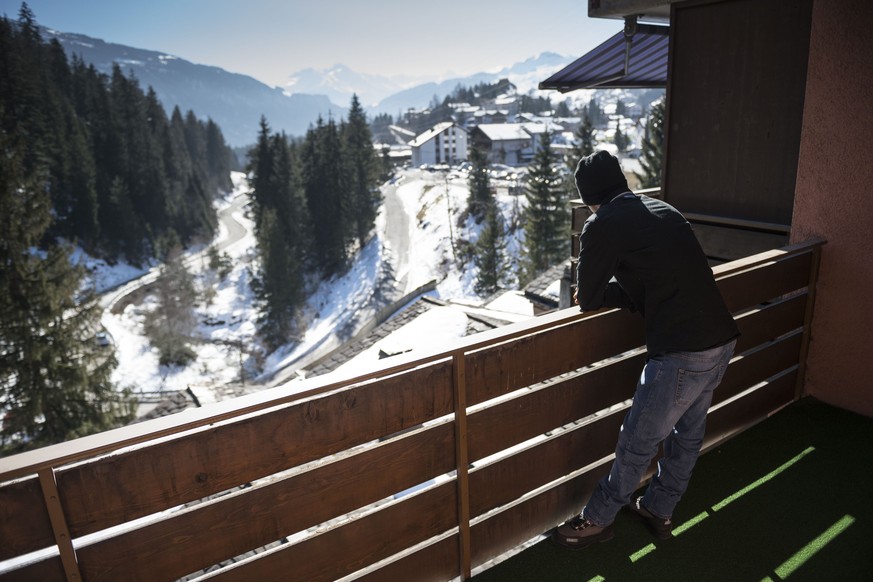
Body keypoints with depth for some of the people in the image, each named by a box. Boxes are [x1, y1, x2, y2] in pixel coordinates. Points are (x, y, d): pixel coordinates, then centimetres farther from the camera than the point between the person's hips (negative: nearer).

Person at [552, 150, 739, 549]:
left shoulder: (602, 225, -8)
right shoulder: (664, 210, 15)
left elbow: (587, 299, -4)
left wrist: (594, 291, 16)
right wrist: (617, 288, 14)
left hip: (680, 352, -8)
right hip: (722, 340, 9)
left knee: (637, 445, 8)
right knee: (688, 434, 23)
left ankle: (597, 520, 28)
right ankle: (659, 510, 44)